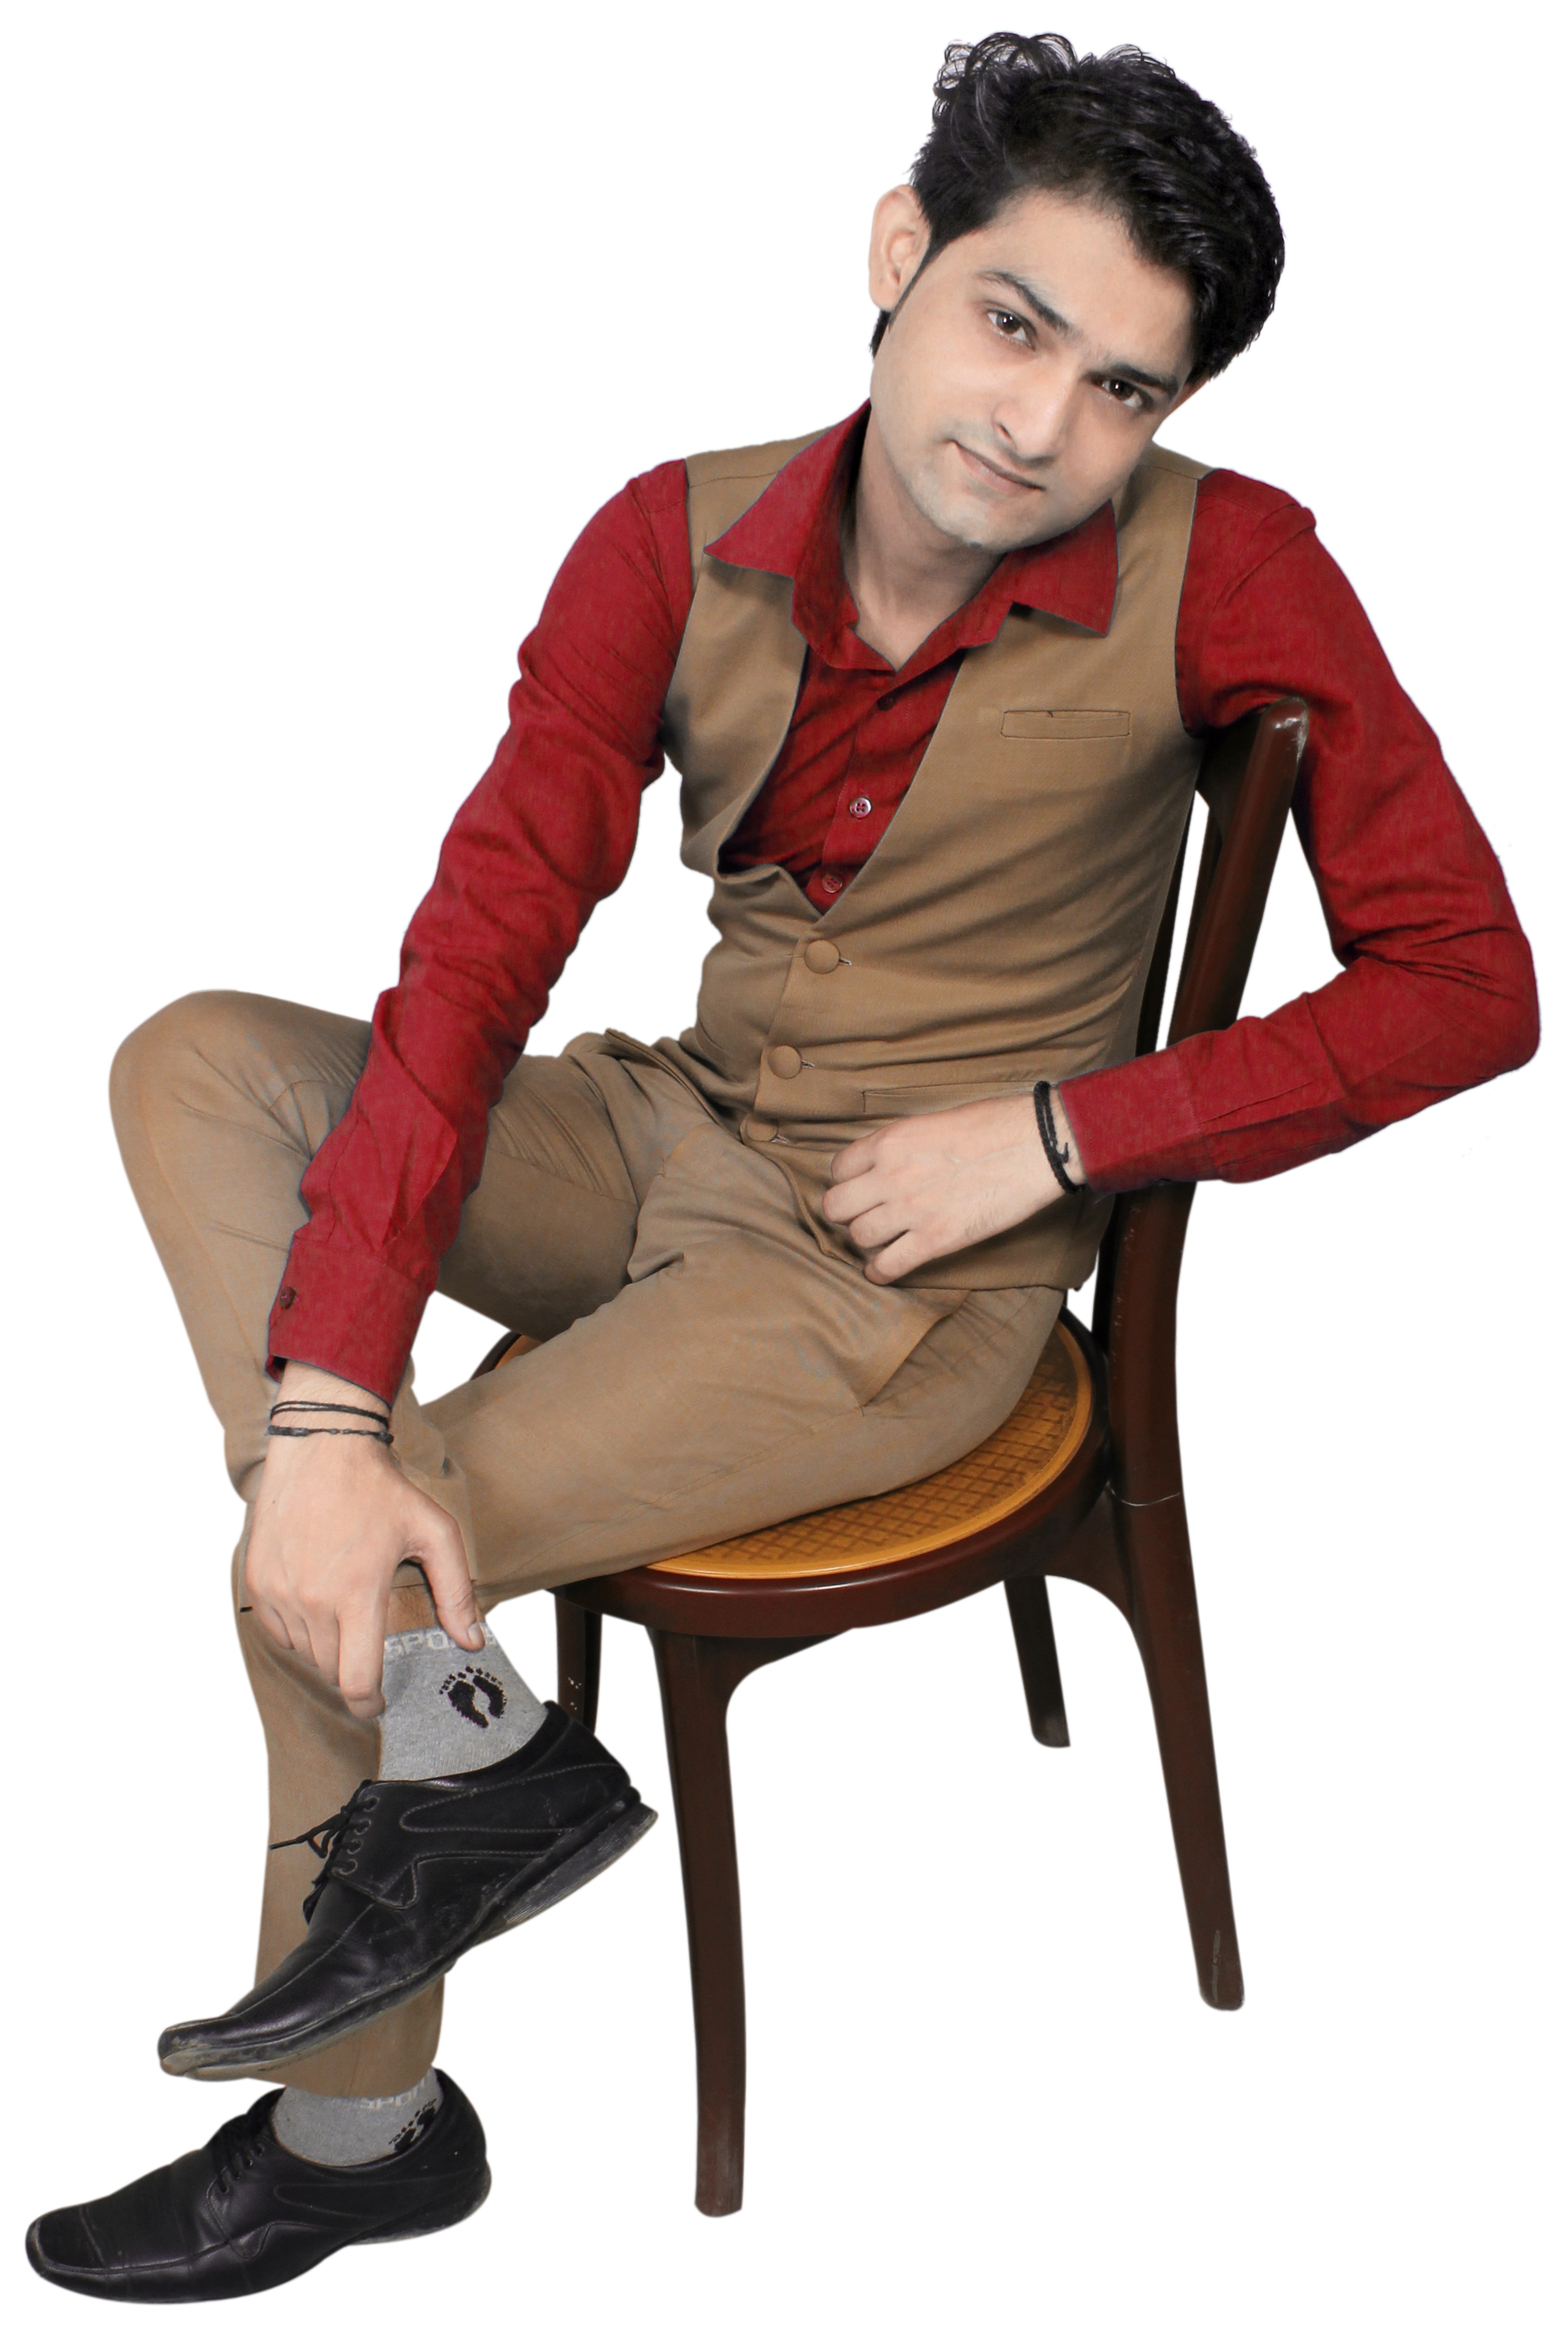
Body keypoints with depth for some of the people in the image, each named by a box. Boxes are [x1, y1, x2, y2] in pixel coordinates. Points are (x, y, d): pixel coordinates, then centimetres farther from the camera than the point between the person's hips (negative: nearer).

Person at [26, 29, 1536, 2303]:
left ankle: (355, 2121, 16)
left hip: (916, 1268, -5)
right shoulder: (683, 544, -8)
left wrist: (1055, 1128, -18)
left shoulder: (1222, 571, -18)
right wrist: (326, 1412, -25)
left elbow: (1467, 984, -14)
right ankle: (457, 1730, -14)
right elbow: (473, 962, -16)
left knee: (307, 1587, -12)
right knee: (196, 1067, -10)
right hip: (680, 1138, 6)